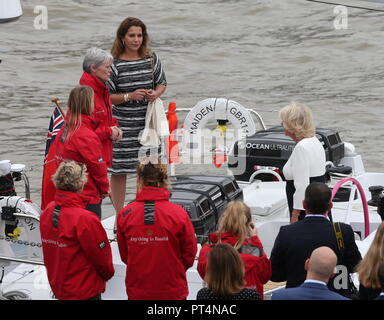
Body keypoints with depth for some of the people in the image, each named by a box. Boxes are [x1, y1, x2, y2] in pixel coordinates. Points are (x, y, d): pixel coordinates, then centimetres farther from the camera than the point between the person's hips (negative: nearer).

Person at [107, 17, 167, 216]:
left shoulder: (151, 59, 4)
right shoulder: (115, 63, -8)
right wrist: (129, 96, -20)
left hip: (146, 123, 3)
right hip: (122, 125, -3)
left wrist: (155, 93, -7)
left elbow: (162, 84, 16)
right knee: (119, 171, 2)